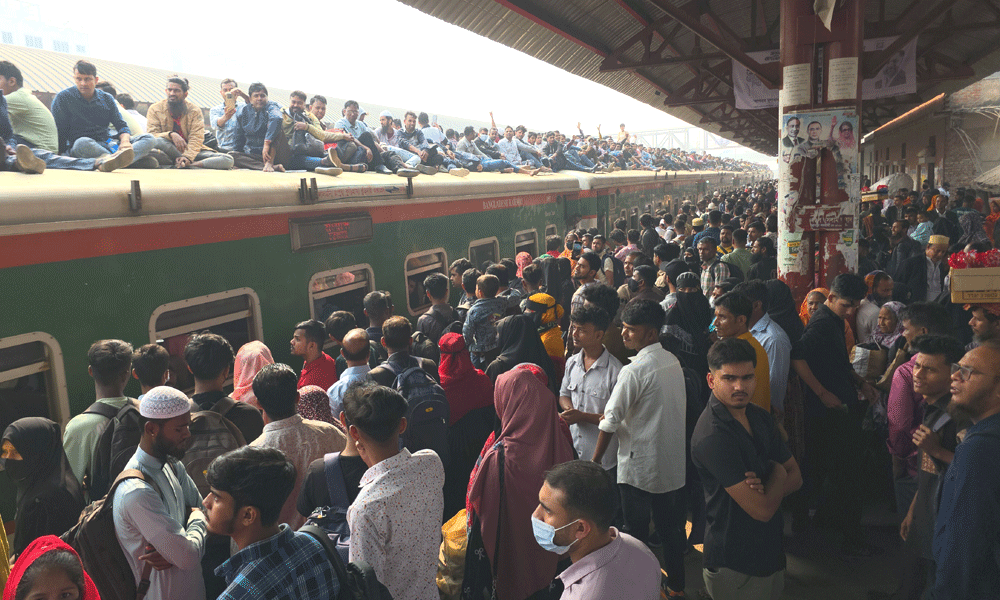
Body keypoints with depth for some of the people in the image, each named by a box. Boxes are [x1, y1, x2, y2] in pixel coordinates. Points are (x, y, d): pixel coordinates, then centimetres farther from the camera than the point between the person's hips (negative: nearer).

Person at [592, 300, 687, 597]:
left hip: (640, 465, -7)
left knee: (636, 531, 7)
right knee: (671, 527, 18)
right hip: (674, 463, 7)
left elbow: (610, 421, -16)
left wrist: (596, 459, -5)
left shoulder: (634, 371, -20)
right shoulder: (673, 362, 2)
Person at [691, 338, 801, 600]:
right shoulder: (712, 437, -27)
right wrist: (777, 473, -7)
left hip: (771, 554, 8)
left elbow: (795, 476, 5)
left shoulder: (760, 418, 2)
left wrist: (766, 489, -16)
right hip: (736, 566, -8)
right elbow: (762, 509, -27)